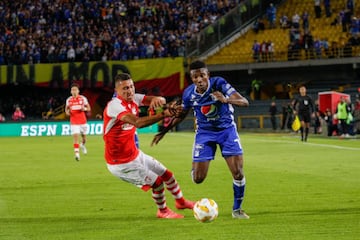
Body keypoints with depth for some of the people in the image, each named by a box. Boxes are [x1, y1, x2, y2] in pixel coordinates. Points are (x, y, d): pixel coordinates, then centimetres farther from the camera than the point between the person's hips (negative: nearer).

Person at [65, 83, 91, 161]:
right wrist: (67, 112, -7)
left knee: (83, 136, 15)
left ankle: (82, 145, 49)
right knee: (75, 137, -14)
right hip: (74, 122, -1)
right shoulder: (69, 100, 3)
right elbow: (66, 108, 17)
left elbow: (89, 108, 4)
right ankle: (77, 154, -18)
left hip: (82, 121, 1)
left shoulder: (83, 98, -2)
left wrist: (84, 108, -18)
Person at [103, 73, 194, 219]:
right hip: (120, 163, -8)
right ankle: (163, 211, 24)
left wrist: (158, 99, -35)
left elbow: (161, 101, -9)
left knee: (167, 174, 18)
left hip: (135, 155, 8)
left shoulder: (133, 98, -3)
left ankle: (180, 201, 44)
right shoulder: (115, 106, -29)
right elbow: (138, 122, -44)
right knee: (157, 182, -6)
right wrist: (164, 114, -52)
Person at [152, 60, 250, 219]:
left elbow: (245, 102, -28)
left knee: (238, 172, -12)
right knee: (197, 179, -4)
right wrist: (163, 132, 8)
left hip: (227, 130, -1)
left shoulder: (219, 84, -22)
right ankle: (195, 168, 37)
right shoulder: (189, 94, -13)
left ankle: (237, 209, 10)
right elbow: (181, 115, 8)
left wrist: (227, 100, -47)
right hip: (204, 133, 1)